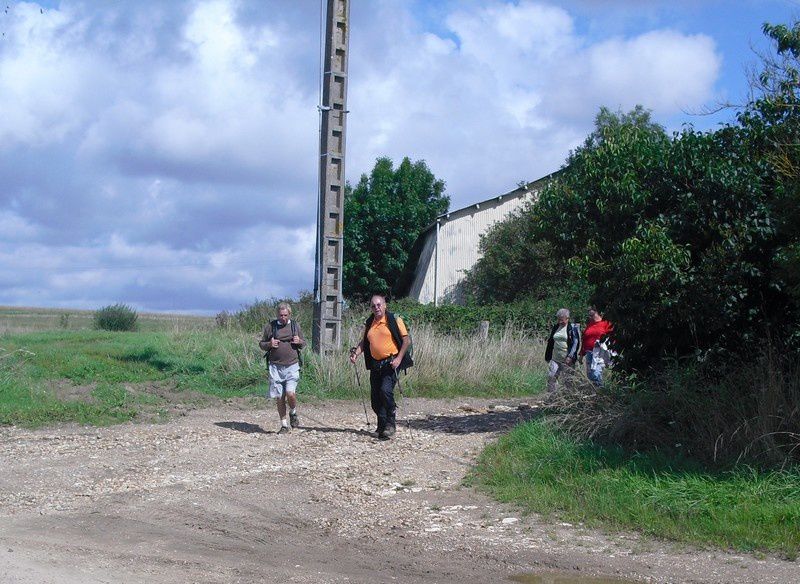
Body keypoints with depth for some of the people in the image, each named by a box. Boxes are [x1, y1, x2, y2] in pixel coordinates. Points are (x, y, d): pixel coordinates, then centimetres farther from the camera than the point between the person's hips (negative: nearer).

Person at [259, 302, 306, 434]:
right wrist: (269, 344, -10)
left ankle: (293, 413, 15)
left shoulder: (295, 326, 10)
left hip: (292, 365, 0)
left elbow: (304, 343, 20)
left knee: (290, 393, -16)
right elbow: (261, 344, 12)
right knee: (279, 397, 3)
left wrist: (299, 342, -3)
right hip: (276, 367, 0)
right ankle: (284, 425, 16)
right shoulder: (270, 327, 6)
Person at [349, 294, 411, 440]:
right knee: (375, 397, 6)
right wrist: (355, 353, -2)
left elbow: (407, 340, -6)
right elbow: (363, 342, 18)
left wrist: (399, 358, -15)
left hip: (390, 363, -6)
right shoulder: (369, 323, 13)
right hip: (375, 364, 6)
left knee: (386, 390, -22)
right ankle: (382, 427, 21)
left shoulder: (394, 320, -5)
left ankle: (390, 424, -9)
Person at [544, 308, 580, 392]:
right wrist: (548, 356, 18)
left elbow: (575, 343, -10)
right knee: (551, 376, -7)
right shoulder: (555, 327, 12)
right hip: (555, 358, 5)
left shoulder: (572, 328, -5)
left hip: (567, 359, -5)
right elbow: (551, 342, 20)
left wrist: (570, 356, -18)